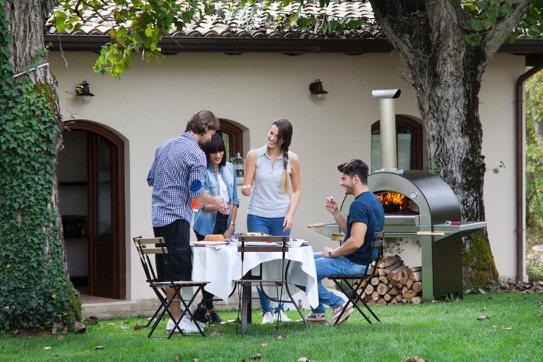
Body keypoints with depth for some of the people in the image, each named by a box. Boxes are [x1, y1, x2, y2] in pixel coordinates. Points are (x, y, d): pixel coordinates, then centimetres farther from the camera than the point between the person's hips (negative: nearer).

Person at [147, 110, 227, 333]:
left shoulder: (164, 147, 14)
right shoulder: (196, 154, -11)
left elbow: (150, 179, 20)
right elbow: (197, 192, -12)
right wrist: (213, 201, 6)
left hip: (158, 216, 8)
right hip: (176, 217, -8)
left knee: (167, 269, 11)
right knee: (178, 269, -5)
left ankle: (176, 316, 16)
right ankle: (177, 320, -5)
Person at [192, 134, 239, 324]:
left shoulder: (229, 169, 10)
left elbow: (234, 199, 13)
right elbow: (202, 203, -12)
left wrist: (231, 226, 5)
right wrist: (217, 207, -33)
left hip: (225, 224, 5)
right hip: (207, 225, -5)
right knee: (210, 265, -7)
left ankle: (202, 308, 15)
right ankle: (209, 309, 5)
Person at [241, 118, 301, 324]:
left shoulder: (292, 159, 2)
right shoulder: (255, 155, 0)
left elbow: (297, 190, 8)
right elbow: (247, 187, 0)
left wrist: (290, 214, -5)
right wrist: (246, 190, -24)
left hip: (280, 217, 1)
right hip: (257, 216, -1)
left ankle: (279, 310, 10)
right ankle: (266, 312, 0)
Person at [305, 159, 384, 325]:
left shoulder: (359, 205, -23)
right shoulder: (373, 200, 10)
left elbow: (356, 241, -31)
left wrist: (333, 253, -16)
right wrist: (336, 212, 8)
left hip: (354, 264, -11)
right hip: (361, 260, 11)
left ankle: (338, 304, -5)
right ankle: (317, 313, 26)